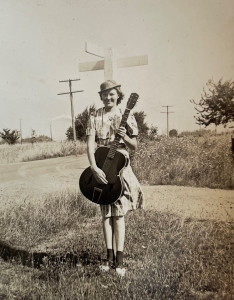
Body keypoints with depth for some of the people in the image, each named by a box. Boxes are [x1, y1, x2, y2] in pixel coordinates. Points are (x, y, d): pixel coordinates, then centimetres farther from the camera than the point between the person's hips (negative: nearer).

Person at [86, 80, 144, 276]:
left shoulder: (126, 117, 1)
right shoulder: (95, 117, 4)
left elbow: (134, 146, 3)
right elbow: (90, 143, -6)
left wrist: (125, 137, -19)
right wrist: (94, 168, -19)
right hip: (101, 168, 2)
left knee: (118, 213, -3)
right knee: (106, 213, 7)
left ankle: (119, 260, 3)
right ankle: (110, 257, 16)